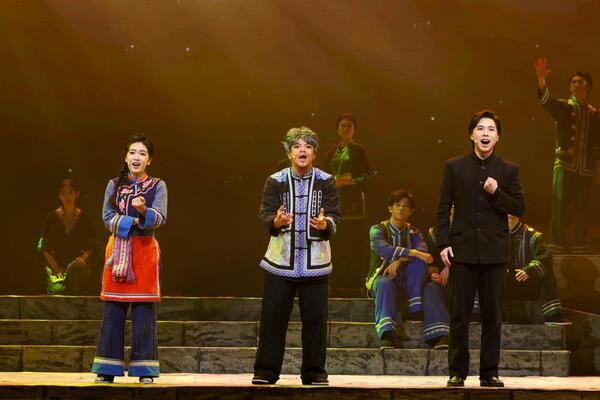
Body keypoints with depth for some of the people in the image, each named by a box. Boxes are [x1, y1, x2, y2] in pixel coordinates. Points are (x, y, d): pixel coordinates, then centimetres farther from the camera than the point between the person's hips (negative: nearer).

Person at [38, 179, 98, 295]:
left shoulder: (84, 218, 9)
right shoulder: (52, 218, 8)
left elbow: (93, 245, 12)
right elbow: (44, 246, 7)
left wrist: (84, 257, -8)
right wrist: (55, 267, -5)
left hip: (78, 265, 0)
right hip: (56, 265, 0)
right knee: (57, 288, -27)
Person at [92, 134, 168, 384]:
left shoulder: (157, 186, 5)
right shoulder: (114, 185, 11)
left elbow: (160, 218, -10)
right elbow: (108, 218, 0)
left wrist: (143, 210, -30)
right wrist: (134, 221, -13)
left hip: (145, 251, -1)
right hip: (118, 249, 2)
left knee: (144, 311, -3)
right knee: (113, 311, 0)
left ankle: (144, 369, 1)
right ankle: (108, 369, 3)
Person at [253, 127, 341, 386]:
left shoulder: (326, 182, 3)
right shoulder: (275, 181, 2)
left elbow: (335, 216, -4)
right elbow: (265, 214, -6)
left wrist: (325, 224, -26)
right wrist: (276, 221, -28)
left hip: (315, 260, 0)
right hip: (281, 258, 0)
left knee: (315, 317, 2)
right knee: (273, 316, 0)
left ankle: (314, 372, 11)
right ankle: (266, 370, 7)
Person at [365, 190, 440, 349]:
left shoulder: (413, 233, 15)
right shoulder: (378, 229, 5)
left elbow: (423, 252, -8)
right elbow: (383, 249, -19)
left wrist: (399, 260, -25)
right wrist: (413, 253, -29)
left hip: (406, 282, 3)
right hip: (381, 277, -3)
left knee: (418, 264, -26)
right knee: (385, 284, -39)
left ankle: (415, 310, -29)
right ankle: (388, 335, -59)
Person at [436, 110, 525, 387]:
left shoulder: (508, 170, 7)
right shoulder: (454, 167, 5)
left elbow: (519, 208, 3)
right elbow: (443, 208, 4)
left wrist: (497, 193, -13)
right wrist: (443, 244, -5)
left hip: (494, 252, 1)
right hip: (462, 250, -1)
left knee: (492, 315, 4)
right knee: (459, 315, 1)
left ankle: (489, 372, 11)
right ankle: (457, 372, 7)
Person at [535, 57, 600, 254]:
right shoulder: (563, 107, 4)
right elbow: (546, 100, -16)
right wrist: (541, 79, -33)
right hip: (564, 164, -3)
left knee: (582, 211, 5)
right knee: (560, 208, -9)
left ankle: (580, 250, 12)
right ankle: (556, 248, -8)